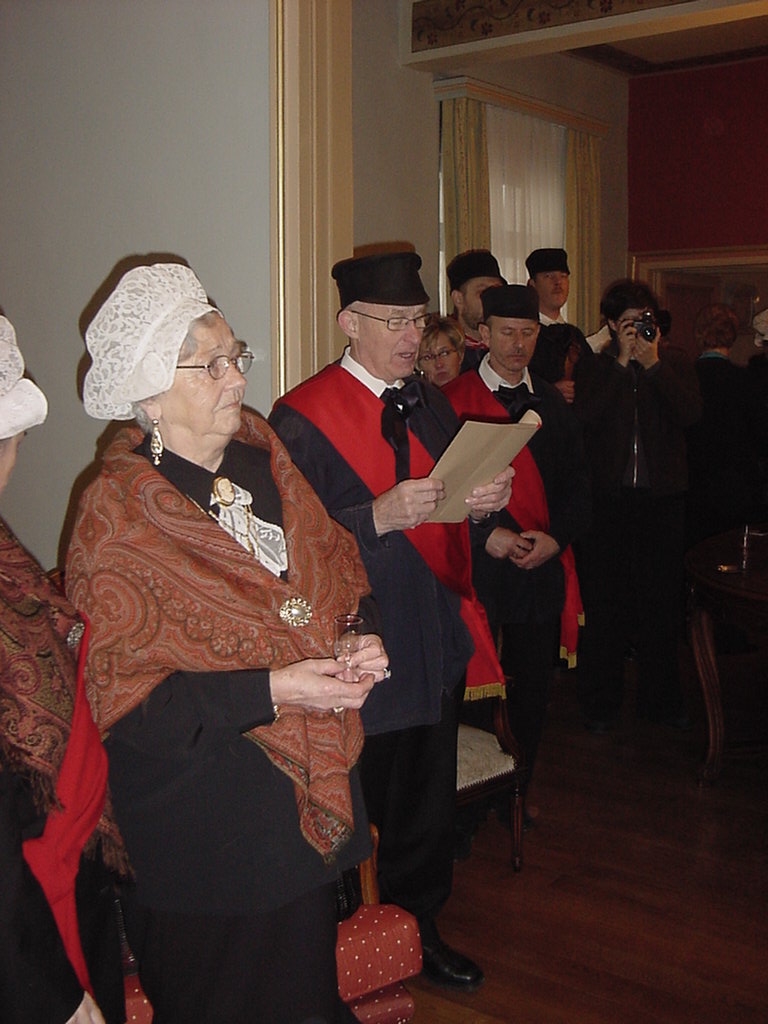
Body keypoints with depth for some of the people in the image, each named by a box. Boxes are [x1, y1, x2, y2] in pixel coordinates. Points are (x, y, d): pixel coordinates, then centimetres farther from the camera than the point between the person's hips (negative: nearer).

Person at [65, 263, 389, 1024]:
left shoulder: (263, 461, 3)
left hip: (309, 793, 6)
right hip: (199, 815, -5)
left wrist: (361, 640, -9)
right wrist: (268, 691, -23)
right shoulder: (117, 518, -16)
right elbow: (122, 696, -17)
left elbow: (340, 571, 12)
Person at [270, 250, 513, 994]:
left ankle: (418, 930, 37)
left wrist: (484, 503, -4)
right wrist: (380, 517, -28)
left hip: (439, 641, 7)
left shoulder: (431, 404, 12)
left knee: (428, 803, 18)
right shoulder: (303, 417, -12)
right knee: (355, 808, 4)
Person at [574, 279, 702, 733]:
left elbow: (691, 413, -10)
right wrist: (621, 362, -14)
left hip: (662, 495, 1)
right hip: (607, 495, -1)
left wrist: (653, 364, -15)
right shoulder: (597, 364, 2)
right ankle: (601, 700, 17)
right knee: (604, 598, 4)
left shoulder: (674, 360, 5)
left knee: (662, 599, 9)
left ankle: (661, 698, 24)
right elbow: (585, 417, -14)